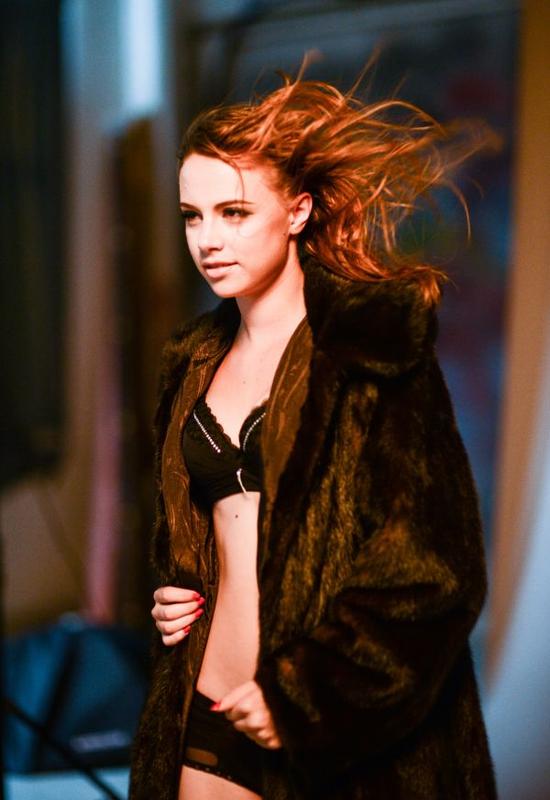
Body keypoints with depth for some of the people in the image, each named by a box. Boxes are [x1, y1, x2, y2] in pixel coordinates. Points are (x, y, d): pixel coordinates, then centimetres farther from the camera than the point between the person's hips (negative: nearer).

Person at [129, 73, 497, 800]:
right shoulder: (195, 365, 12)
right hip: (206, 731, 5)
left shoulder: (377, 351, -8)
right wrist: (171, 596, 6)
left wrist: (304, 703, -14)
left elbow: (436, 570, -13)